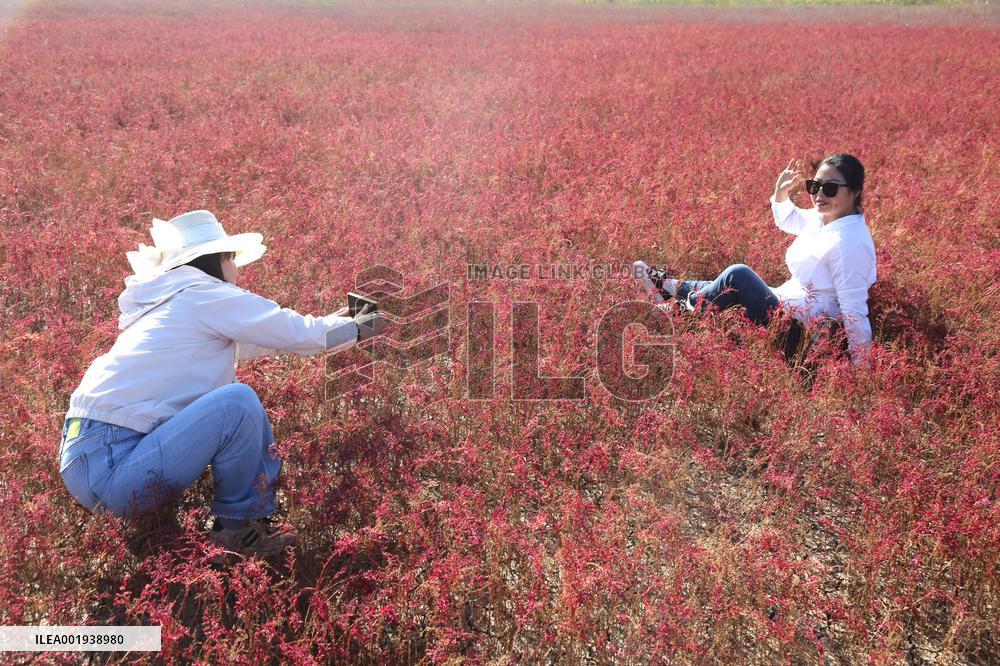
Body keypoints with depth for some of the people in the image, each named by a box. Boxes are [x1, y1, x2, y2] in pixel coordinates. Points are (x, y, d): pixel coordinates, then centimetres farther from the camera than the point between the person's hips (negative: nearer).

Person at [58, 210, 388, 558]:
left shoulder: (166, 304, 17)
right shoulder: (204, 294, -8)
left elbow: (238, 343, 31)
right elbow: (299, 333, -4)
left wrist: (323, 324, 37)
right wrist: (356, 328, 15)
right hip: (106, 469, -10)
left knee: (228, 386, 15)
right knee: (238, 402, -23)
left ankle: (260, 510, 11)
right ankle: (238, 527, -1)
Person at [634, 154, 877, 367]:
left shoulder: (849, 244, -25)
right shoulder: (823, 217, 2)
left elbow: (855, 312, -25)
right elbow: (787, 221, 23)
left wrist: (862, 367, -25)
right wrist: (780, 191, 5)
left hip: (800, 333, -9)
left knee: (738, 275, -19)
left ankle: (687, 309, 3)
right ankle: (667, 285, 34)